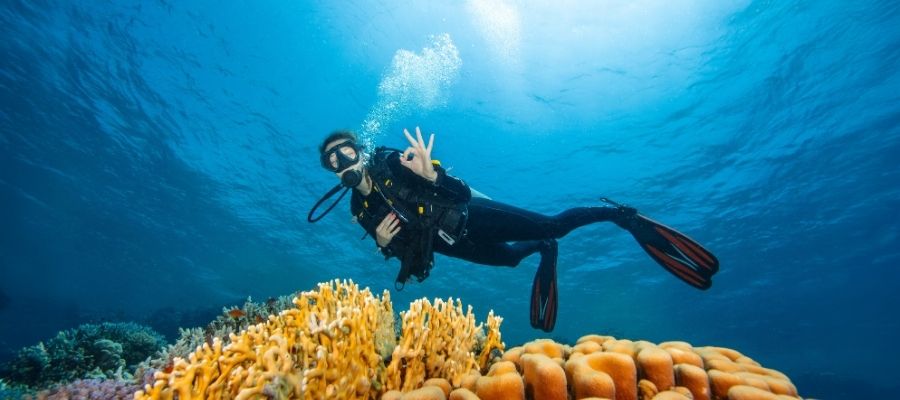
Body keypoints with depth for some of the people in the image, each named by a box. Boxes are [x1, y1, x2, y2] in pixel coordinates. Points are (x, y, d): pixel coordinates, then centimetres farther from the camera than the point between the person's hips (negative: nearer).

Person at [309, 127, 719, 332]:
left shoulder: (391, 163, -18)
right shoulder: (361, 209, 0)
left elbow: (461, 192, -24)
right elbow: (405, 253, 7)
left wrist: (430, 173, -44)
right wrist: (383, 243, -15)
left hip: (471, 217, -6)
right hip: (451, 244, 6)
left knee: (552, 225, -8)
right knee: (509, 257, 24)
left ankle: (620, 214, 15)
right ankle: (544, 252, 56)